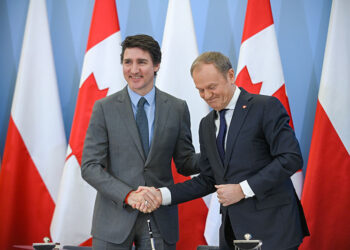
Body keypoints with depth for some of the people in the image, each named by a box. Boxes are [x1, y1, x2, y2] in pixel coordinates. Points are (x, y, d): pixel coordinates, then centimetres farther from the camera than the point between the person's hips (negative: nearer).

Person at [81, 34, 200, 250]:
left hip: (160, 221, 1)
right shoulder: (105, 108, 0)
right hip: (115, 220, -1)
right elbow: (90, 166, -4)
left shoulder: (177, 108, 5)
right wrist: (127, 195, -18)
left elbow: (185, 163, 10)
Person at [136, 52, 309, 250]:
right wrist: (161, 195, 6)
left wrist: (244, 189, -15)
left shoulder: (266, 107, -5)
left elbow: (292, 158, -12)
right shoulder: (207, 124, 17)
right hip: (233, 229, 6)